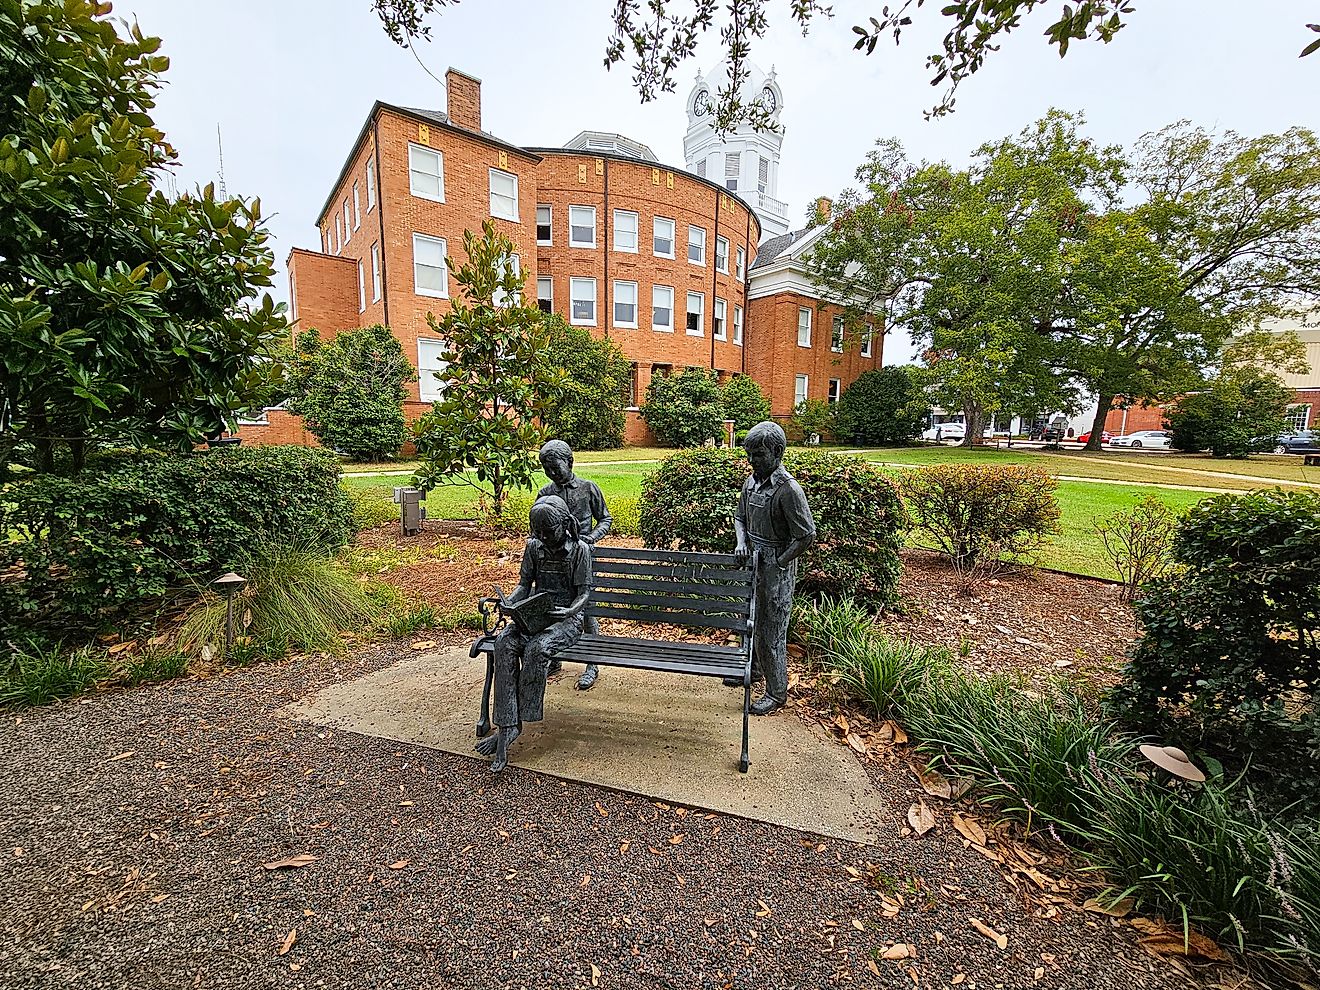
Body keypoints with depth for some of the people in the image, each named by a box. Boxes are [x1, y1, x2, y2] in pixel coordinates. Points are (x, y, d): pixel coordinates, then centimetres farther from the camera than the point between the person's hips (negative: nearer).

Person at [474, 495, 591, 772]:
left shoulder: (580, 550, -7)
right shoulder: (533, 546, 7)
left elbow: (584, 592, -6)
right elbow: (525, 583, 8)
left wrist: (570, 610, -26)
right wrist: (508, 602, -12)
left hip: (566, 618, -4)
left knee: (537, 648, -34)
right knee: (504, 643, -27)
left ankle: (511, 724, -18)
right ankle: (508, 726, -27)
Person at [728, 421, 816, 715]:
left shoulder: (788, 489, -21)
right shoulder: (751, 482, 3)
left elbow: (807, 535, -20)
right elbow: (740, 517, 16)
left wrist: (778, 562, -15)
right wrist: (742, 542, -2)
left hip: (776, 572, -8)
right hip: (752, 565, 8)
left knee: (771, 632, 3)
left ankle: (776, 692, 21)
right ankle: (752, 668, 45)